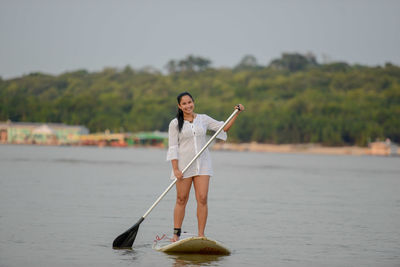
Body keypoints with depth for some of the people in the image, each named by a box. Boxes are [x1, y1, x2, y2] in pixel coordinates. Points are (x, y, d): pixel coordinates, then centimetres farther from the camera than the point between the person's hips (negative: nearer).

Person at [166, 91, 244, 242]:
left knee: (202, 199, -6)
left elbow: (224, 128, 12)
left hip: (202, 164, 2)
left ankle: (201, 236, -3)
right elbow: (173, 148, -3)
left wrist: (237, 114, 1)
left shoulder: (203, 119, 9)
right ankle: (176, 234, 10)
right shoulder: (175, 124, 0)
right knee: (181, 200, 1)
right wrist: (175, 169, -11)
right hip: (183, 164, -2)